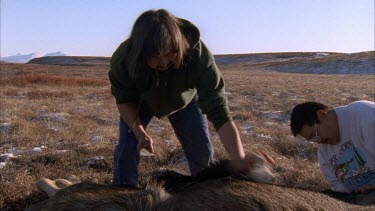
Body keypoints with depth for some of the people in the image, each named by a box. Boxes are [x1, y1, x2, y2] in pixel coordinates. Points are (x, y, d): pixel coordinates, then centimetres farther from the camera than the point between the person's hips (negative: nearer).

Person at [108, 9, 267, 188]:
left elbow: (219, 113, -45)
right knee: (127, 147, -14)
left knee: (202, 152, -4)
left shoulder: (197, 54, -42)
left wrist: (240, 161, -55)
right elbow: (124, 99, -15)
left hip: (183, 99, 0)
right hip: (141, 100, 1)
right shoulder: (122, 60, -36)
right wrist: (138, 131, -31)